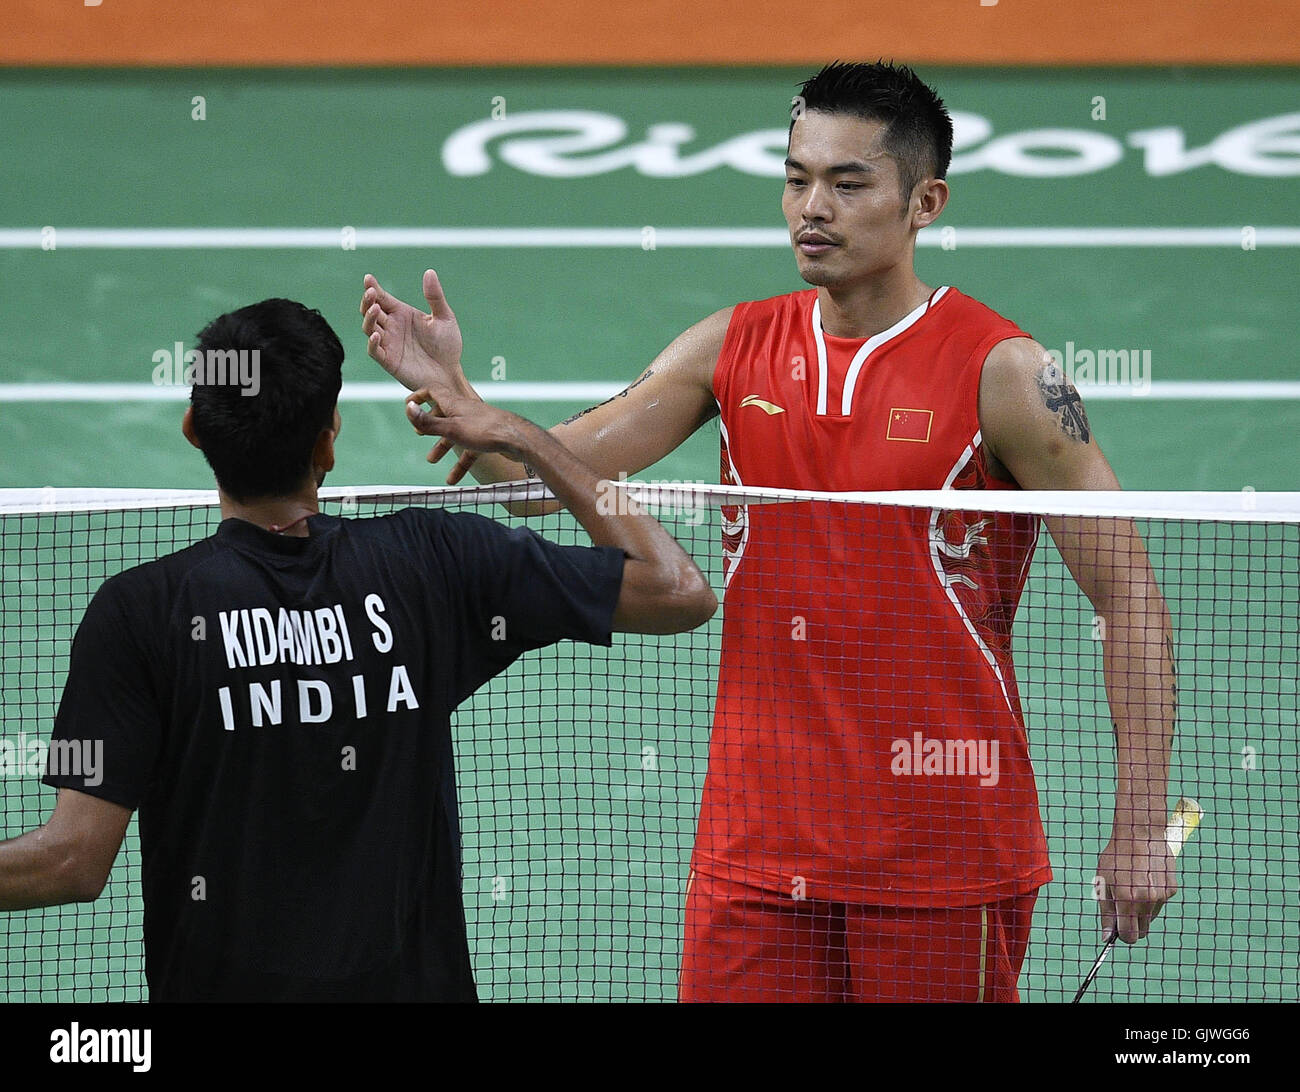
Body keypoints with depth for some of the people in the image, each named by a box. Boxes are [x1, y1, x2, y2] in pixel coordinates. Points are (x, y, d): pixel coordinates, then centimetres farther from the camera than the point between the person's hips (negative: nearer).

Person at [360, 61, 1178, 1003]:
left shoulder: (1001, 372, -8)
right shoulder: (734, 349, 6)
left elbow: (1131, 596, -8)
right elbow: (549, 472, 4)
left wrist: (1143, 826, -14)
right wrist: (453, 394, -17)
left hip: (942, 856, -4)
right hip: (756, 846, 4)